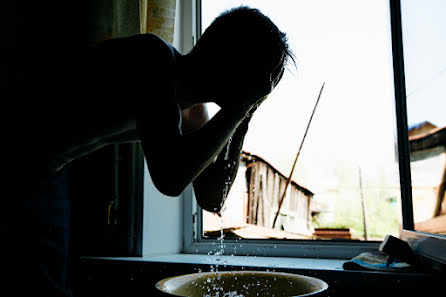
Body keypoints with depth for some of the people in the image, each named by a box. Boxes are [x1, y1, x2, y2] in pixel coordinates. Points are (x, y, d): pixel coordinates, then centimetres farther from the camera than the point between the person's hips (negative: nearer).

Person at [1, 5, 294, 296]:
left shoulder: (190, 109, 0)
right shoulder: (154, 57, -26)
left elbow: (212, 199, 3)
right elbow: (170, 178, -38)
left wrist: (241, 121, -5)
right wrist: (237, 108, -27)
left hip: (47, 175, 8)